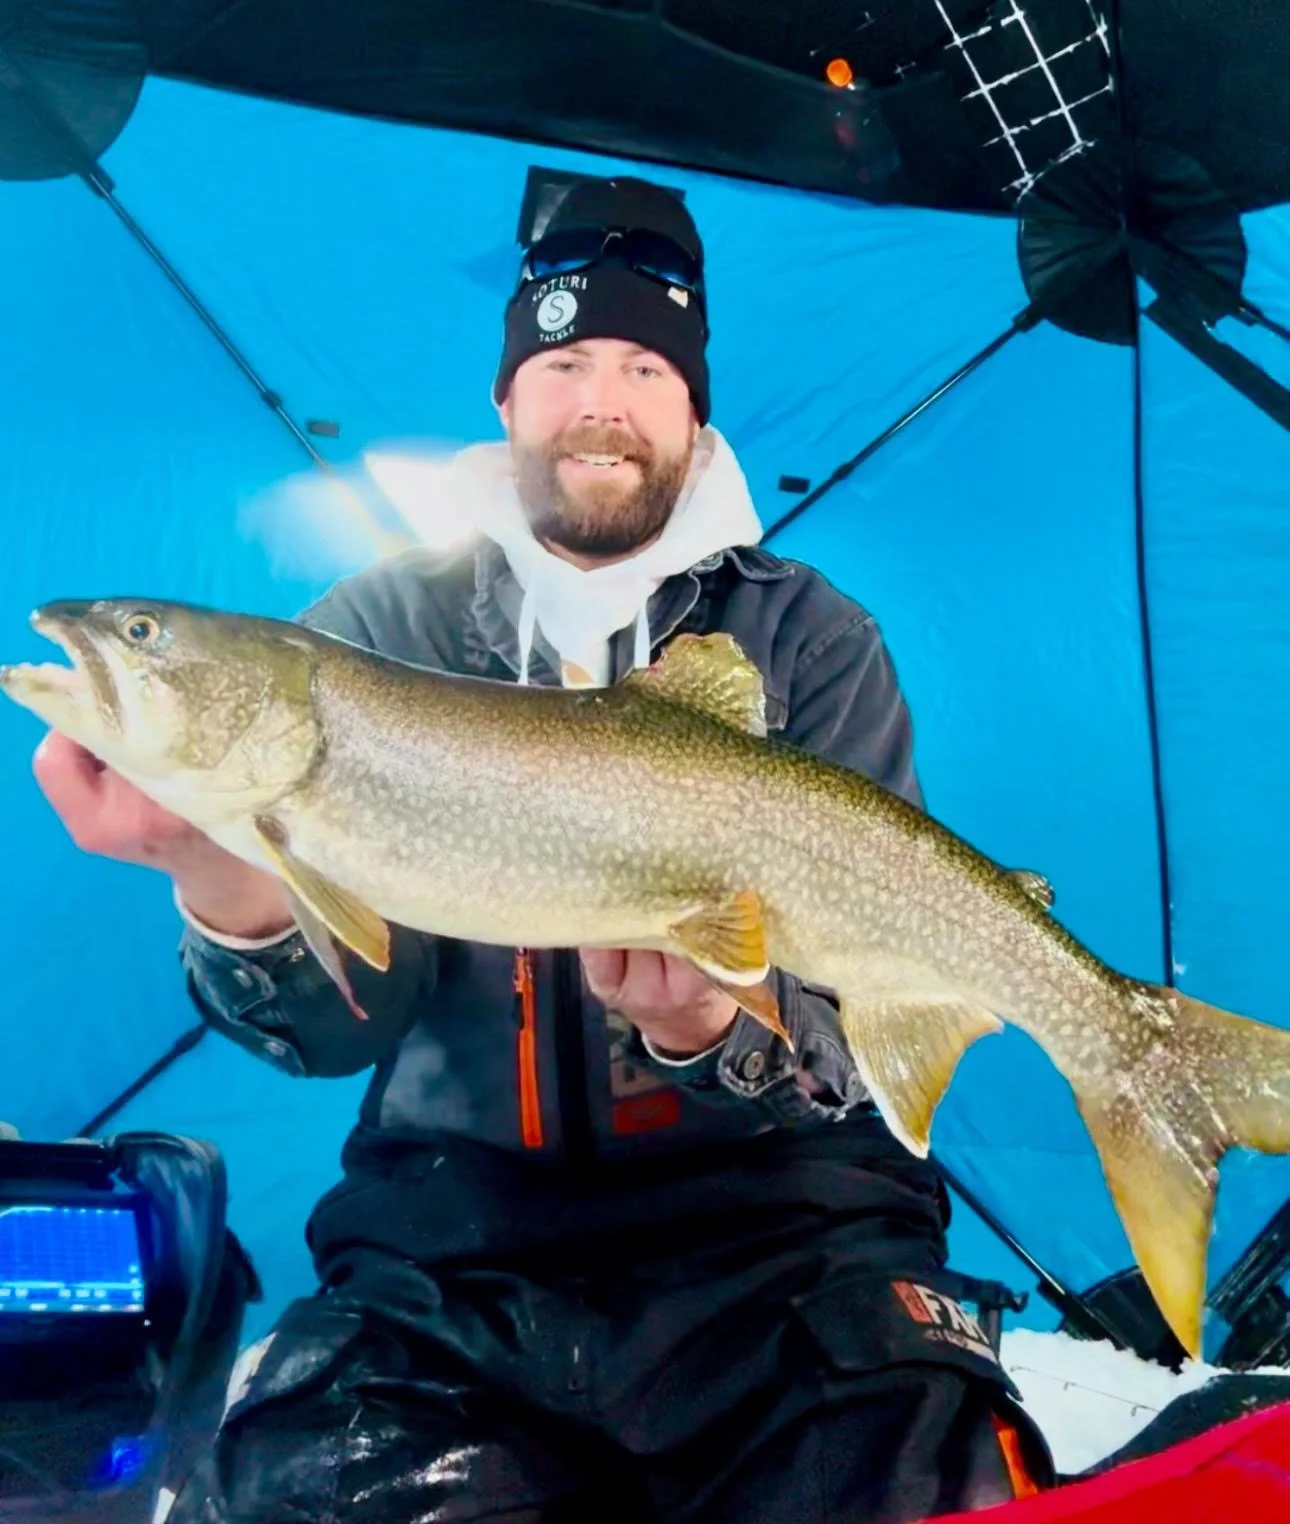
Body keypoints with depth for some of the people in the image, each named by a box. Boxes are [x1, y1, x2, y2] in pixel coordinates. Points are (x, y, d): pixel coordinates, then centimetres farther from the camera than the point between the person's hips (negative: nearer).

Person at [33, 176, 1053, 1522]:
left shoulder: (811, 640, 4)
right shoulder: (382, 625, 5)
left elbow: (868, 994, -5)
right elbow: (345, 1020, -5)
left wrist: (723, 1035, -27)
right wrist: (235, 891, -26)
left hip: (780, 1224, 0)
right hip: (449, 1247, 1)